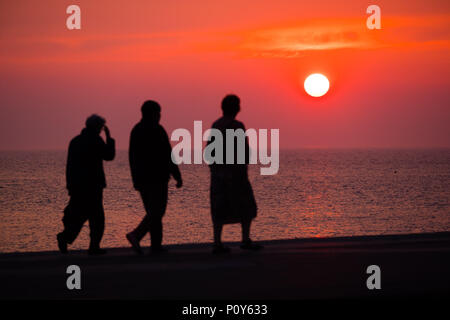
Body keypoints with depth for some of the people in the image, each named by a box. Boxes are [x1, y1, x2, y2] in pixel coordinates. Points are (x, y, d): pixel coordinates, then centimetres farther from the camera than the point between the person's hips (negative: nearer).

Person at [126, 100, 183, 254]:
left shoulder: (136, 130, 10)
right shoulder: (157, 130, -11)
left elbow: (132, 157, 14)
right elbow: (168, 156, -12)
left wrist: (136, 179, 18)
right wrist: (178, 176, -7)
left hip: (141, 177, 7)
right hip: (157, 178, -7)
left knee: (152, 211, 12)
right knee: (157, 212, -4)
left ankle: (156, 245, 4)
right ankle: (136, 234, -16)